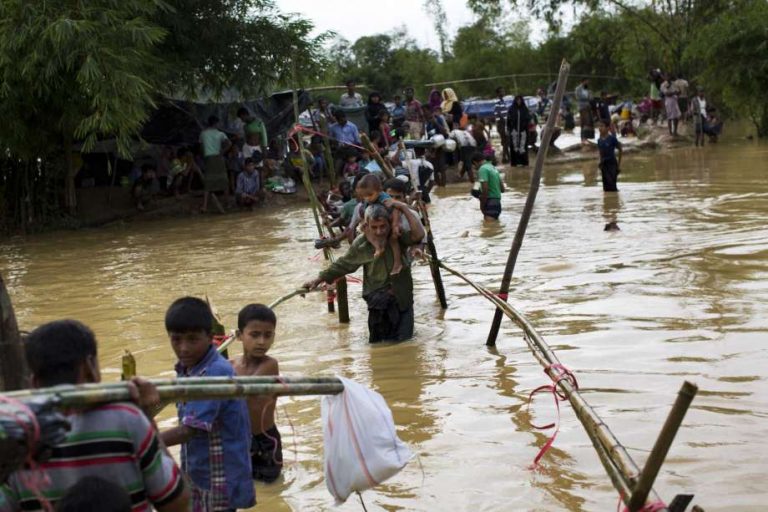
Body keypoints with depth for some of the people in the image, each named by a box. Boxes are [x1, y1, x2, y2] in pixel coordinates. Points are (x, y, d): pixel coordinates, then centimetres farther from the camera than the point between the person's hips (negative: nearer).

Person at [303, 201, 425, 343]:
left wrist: (405, 209, -30)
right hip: (377, 300, 1)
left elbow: (418, 235, -28)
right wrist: (319, 279, 5)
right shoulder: (361, 244, -7)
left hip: (402, 299, 0)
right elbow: (342, 265, 3)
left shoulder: (398, 236, -10)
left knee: (403, 339, 3)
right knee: (377, 342, 8)